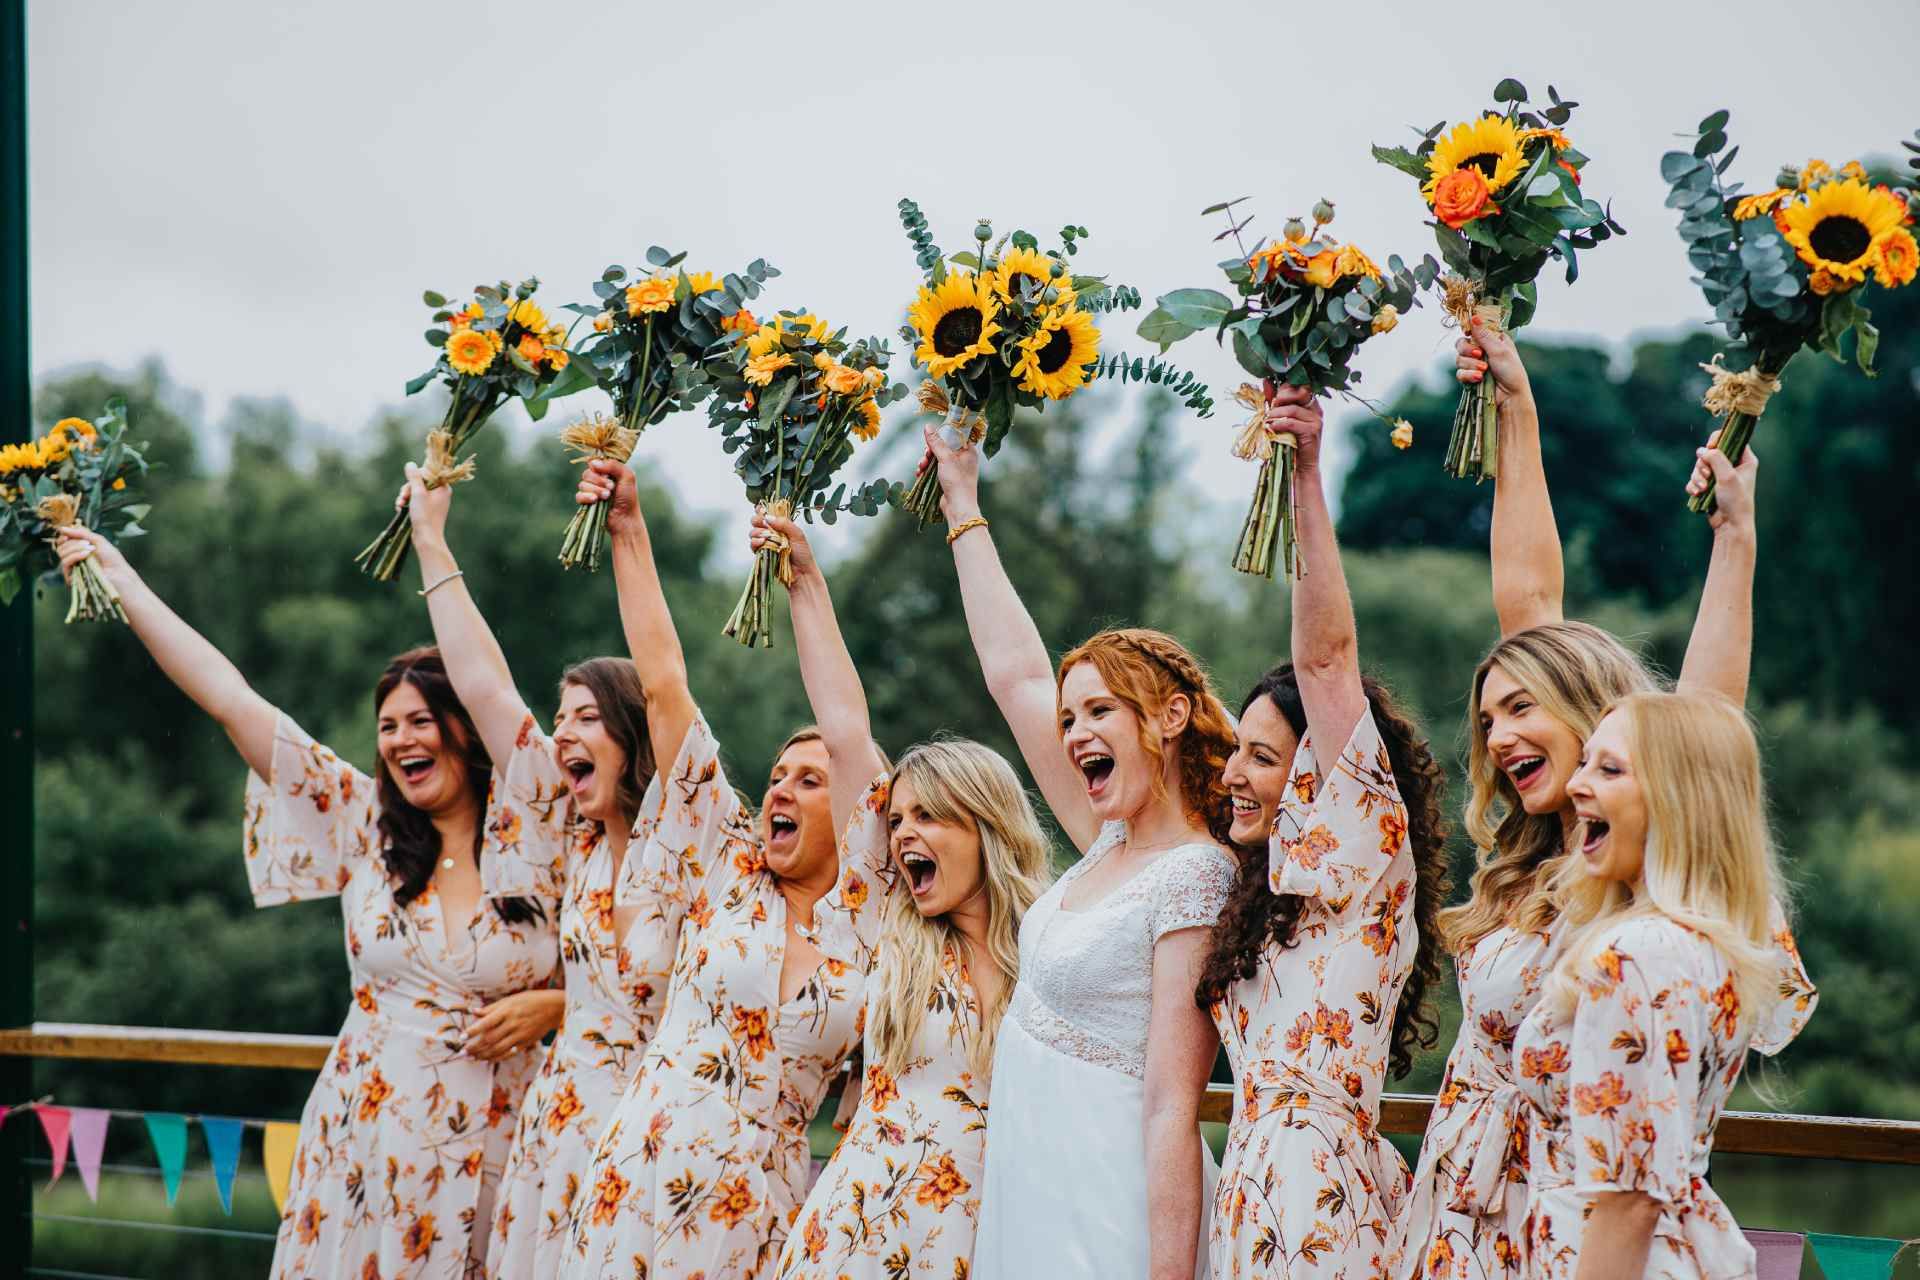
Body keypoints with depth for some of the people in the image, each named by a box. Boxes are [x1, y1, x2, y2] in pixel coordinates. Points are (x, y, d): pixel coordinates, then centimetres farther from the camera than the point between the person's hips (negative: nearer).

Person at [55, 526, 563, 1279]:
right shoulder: (361, 823, 2)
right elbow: (230, 697, 0)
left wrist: (549, 1008, -13)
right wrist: (120, 580, -1)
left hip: (488, 1153, -2)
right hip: (365, 1142, 2)